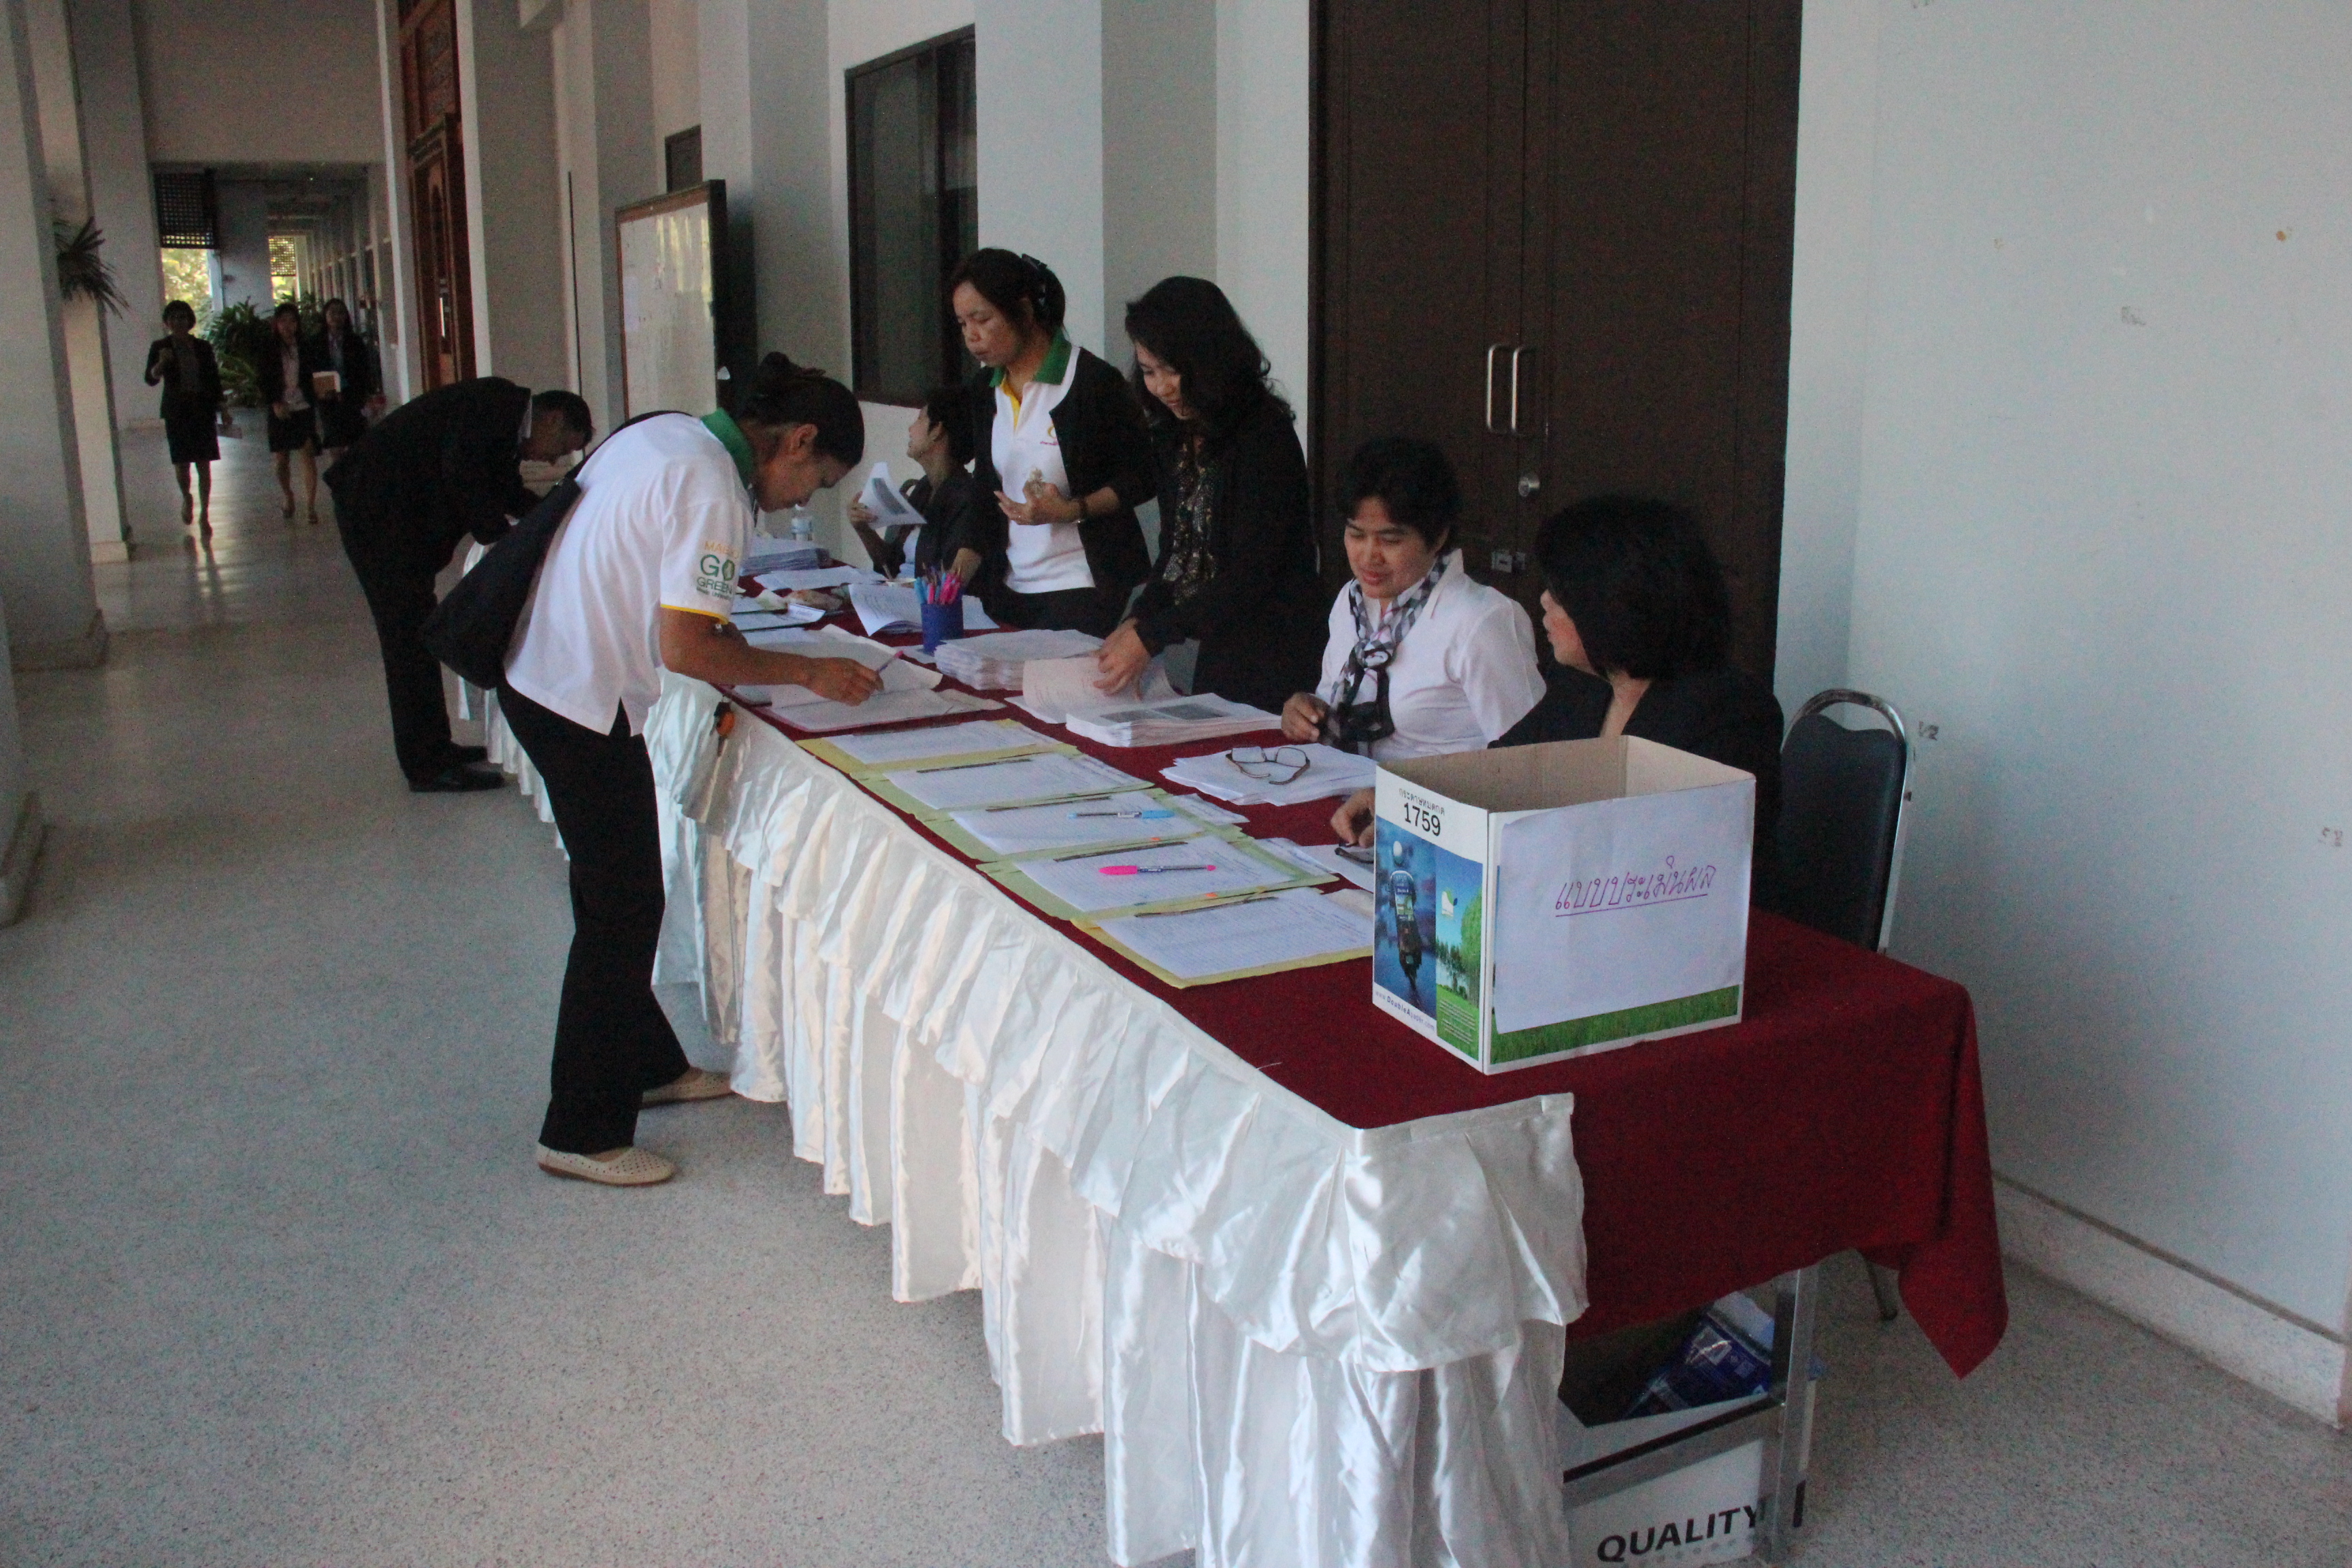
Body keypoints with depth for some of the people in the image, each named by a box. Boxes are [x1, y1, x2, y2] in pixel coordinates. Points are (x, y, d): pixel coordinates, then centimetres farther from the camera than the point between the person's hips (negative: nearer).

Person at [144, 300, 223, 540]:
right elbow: (151, 379, -9)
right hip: (176, 411, -1)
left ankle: (204, 515, 5)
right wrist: (161, 363, -28)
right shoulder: (160, 347, 2)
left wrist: (221, 410, 8)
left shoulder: (203, 347, 7)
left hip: (203, 410, 1)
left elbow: (214, 379, 11)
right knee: (181, 463, -2)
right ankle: (187, 498, 29)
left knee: (204, 464, -1)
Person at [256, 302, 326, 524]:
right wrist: (275, 403, -11)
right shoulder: (269, 351, 3)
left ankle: (311, 505, -7)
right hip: (280, 411, 1)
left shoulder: (307, 348, 3)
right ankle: (288, 498, 28)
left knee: (309, 456, -9)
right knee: (282, 459, 7)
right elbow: (263, 382, 3)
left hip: (304, 408, -1)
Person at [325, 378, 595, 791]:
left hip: (398, 515, 10)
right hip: (377, 509, -10)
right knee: (411, 636, -6)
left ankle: (433, 748, 24)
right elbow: (460, 478, -25)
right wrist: (505, 540, -18)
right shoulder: (495, 402, -16)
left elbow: (508, 494, 20)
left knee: (419, 633, 15)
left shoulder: (506, 418, 13)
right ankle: (428, 766, -1)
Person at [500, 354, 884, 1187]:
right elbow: (683, 649, -23)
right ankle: (582, 1133, 9)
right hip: (582, 704, -10)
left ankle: (647, 1063, 36)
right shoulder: (713, 492, -20)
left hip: (537, 672, 10)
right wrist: (807, 672, -13)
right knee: (622, 908, -1)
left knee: (627, 892, 20)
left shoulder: (661, 433, 9)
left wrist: (729, 646, 12)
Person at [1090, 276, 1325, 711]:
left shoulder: (1266, 436, -17)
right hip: (1218, 652, 7)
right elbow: (1175, 554, 12)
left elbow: (1250, 577, -20)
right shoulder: (1175, 439, 8)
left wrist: (1150, 637, -20)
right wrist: (1136, 622, -6)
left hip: (1276, 659, -7)